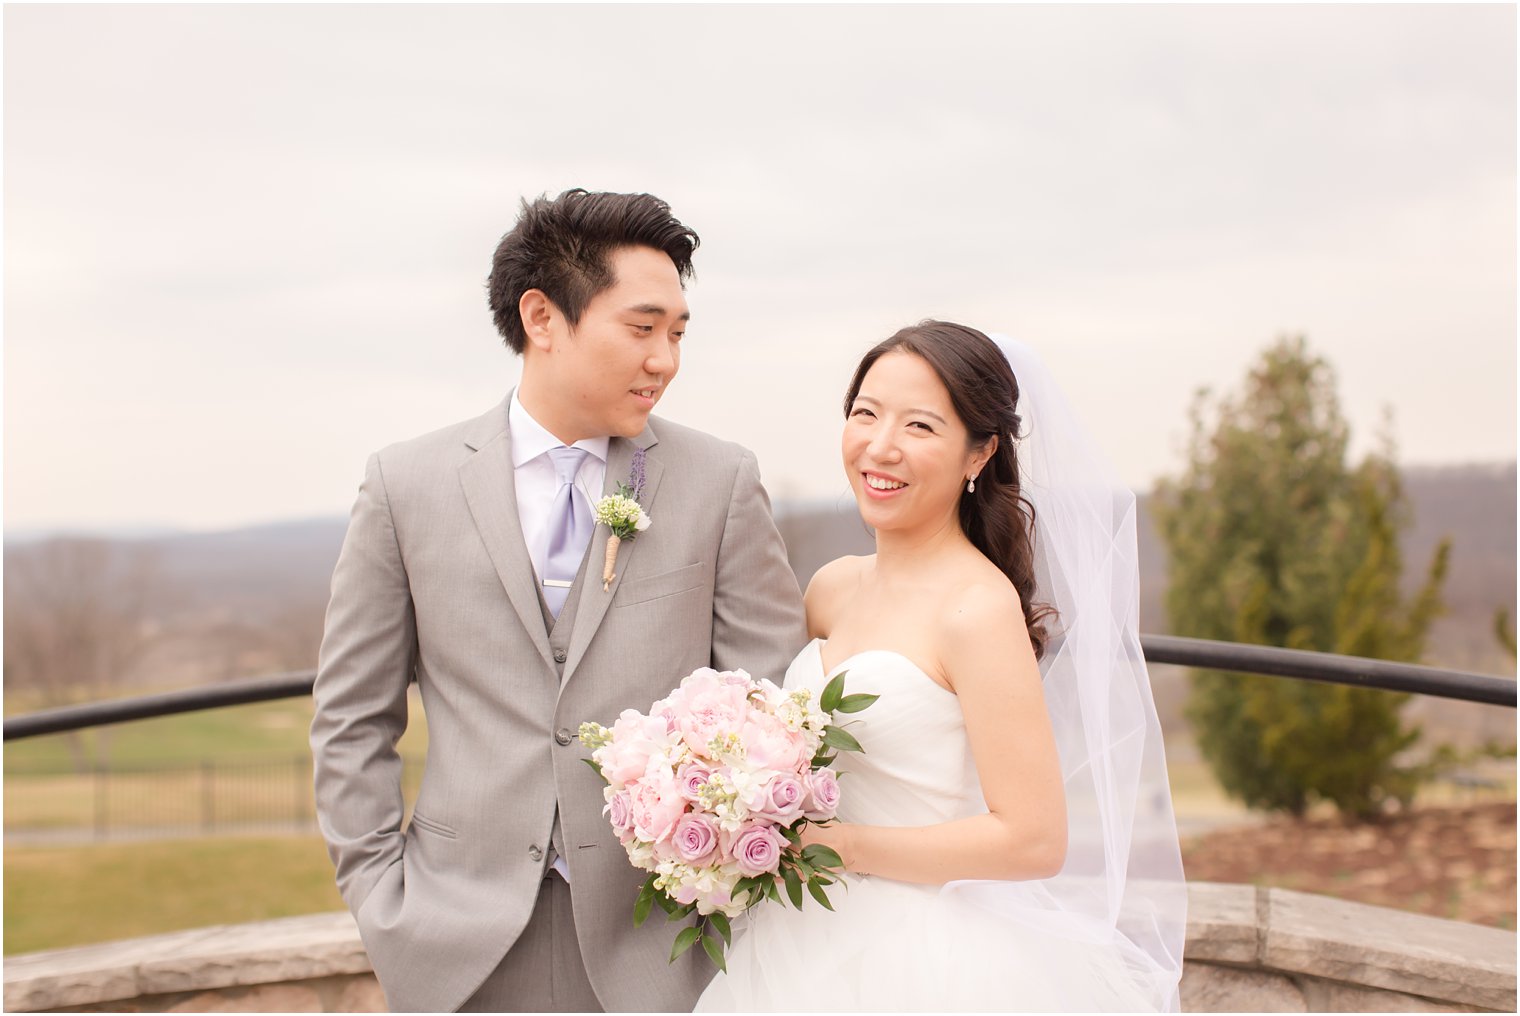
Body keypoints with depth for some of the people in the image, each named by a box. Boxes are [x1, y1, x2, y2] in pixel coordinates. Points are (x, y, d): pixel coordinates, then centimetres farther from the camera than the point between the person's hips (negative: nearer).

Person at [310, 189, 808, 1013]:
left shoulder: (721, 482, 0)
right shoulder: (407, 483, 1)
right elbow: (352, 720, 5)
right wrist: (382, 906, 1)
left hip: (652, 946, 0)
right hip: (466, 946, 0)